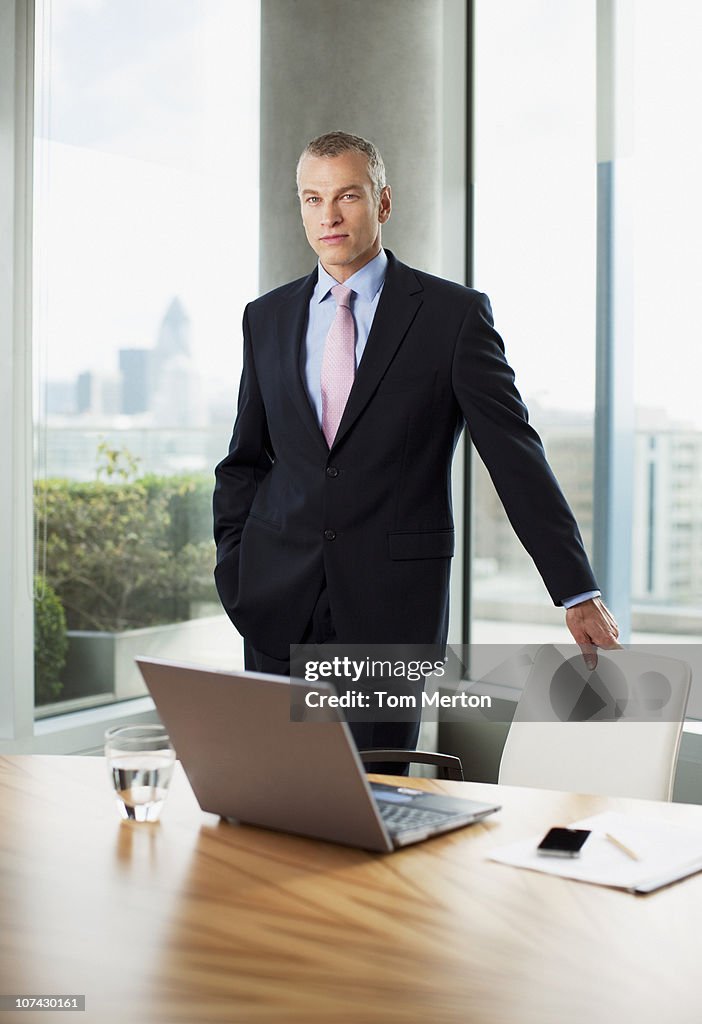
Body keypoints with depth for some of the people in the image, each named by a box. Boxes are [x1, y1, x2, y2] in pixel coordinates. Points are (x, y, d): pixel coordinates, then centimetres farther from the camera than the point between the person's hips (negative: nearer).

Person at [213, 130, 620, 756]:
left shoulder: (454, 314, -3)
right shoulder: (267, 318, 10)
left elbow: (516, 455, -5)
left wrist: (578, 592, -8)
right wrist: (233, 574, 6)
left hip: (392, 606, -3)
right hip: (280, 598, 3)